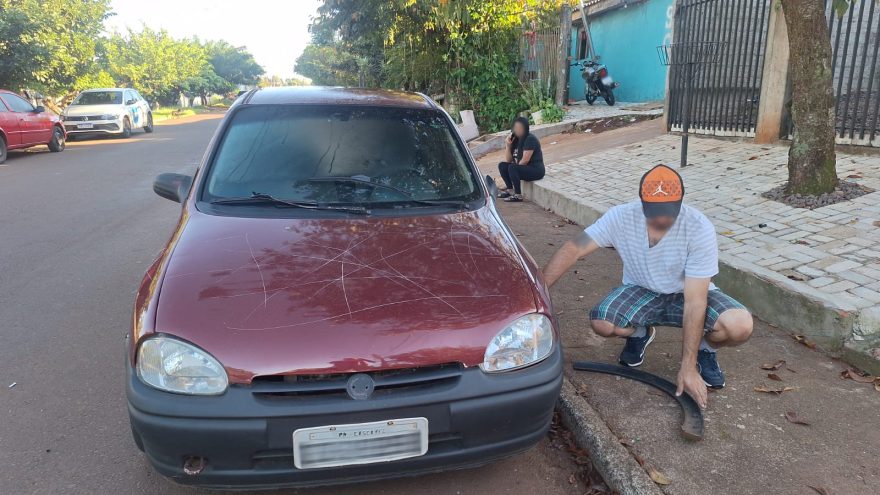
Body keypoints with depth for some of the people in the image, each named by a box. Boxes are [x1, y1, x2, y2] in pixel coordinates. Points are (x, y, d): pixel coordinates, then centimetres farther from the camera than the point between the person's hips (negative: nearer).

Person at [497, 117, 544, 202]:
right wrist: (508, 145, -5)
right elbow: (508, 160, 7)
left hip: (536, 170, -9)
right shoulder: (515, 139, 9)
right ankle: (509, 190, 1)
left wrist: (515, 168, -9)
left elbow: (525, 160, -22)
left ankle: (518, 195, -21)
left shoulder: (530, 139, -15)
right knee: (502, 165, 2)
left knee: (512, 168, -29)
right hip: (524, 168, 9)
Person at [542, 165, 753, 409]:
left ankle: (704, 349, 8)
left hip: (687, 294, -1)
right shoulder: (621, 217, -23)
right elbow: (573, 250, -23)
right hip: (641, 291, 1)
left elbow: (694, 302, -29)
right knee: (601, 323, -28)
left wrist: (688, 367, -29)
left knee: (740, 326, -30)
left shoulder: (700, 229, -28)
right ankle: (639, 334, 10)